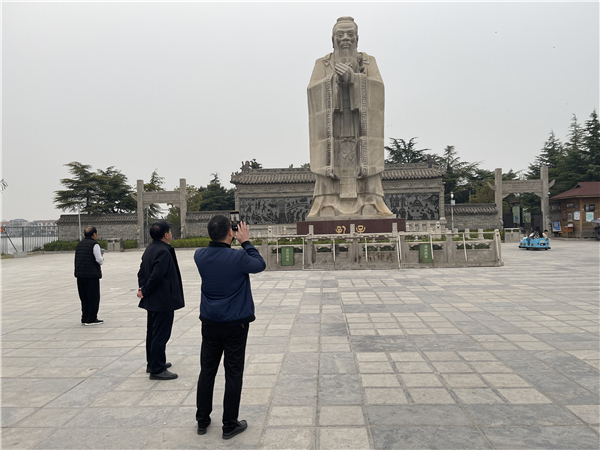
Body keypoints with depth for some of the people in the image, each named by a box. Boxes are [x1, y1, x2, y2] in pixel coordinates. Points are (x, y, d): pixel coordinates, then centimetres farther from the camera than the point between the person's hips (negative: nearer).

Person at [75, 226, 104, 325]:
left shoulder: (79, 244, 14)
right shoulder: (94, 244, -10)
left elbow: (77, 259, 19)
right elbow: (99, 260, -17)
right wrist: (102, 259, 5)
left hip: (80, 274, 8)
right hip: (92, 274, -8)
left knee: (84, 297, 14)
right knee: (94, 297, 0)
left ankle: (85, 318, 18)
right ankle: (91, 319, 1)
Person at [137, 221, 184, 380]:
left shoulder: (150, 249, 11)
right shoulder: (164, 251, -20)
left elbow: (141, 272, 13)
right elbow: (157, 276, -26)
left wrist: (143, 289, 5)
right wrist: (145, 292, -13)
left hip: (152, 301, 10)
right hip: (163, 301, -10)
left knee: (152, 333, 19)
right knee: (161, 335, -3)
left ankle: (152, 363, 33)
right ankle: (157, 370, 4)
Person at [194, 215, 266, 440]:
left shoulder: (200, 256, -6)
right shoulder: (238, 258, -20)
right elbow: (260, 264, -1)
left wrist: (227, 241, 8)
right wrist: (246, 242, 4)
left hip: (210, 324, 5)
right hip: (235, 324, -4)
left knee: (207, 370, 15)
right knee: (233, 373, 7)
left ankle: (202, 421, 28)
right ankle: (230, 425, 17)